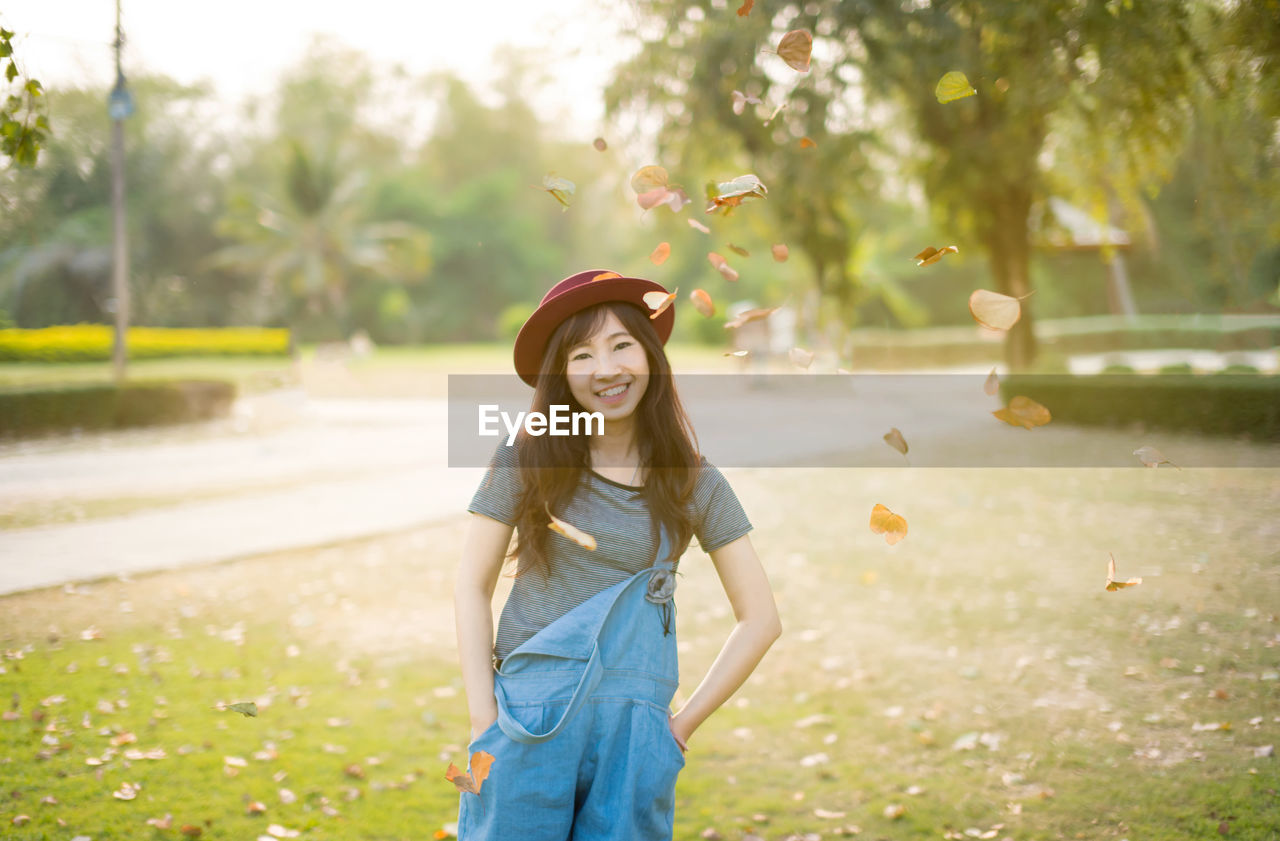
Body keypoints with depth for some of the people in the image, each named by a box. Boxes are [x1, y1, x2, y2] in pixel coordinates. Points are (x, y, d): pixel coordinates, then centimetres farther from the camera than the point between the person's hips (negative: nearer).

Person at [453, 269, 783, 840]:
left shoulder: (696, 485, 3)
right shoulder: (526, 463, 1)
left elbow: (760, 618, 7)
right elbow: (471, 587, 3)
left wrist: (683, 722, 3)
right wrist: (485, 719, -4)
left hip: (634, 727, 1)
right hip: (529, 718, -1)